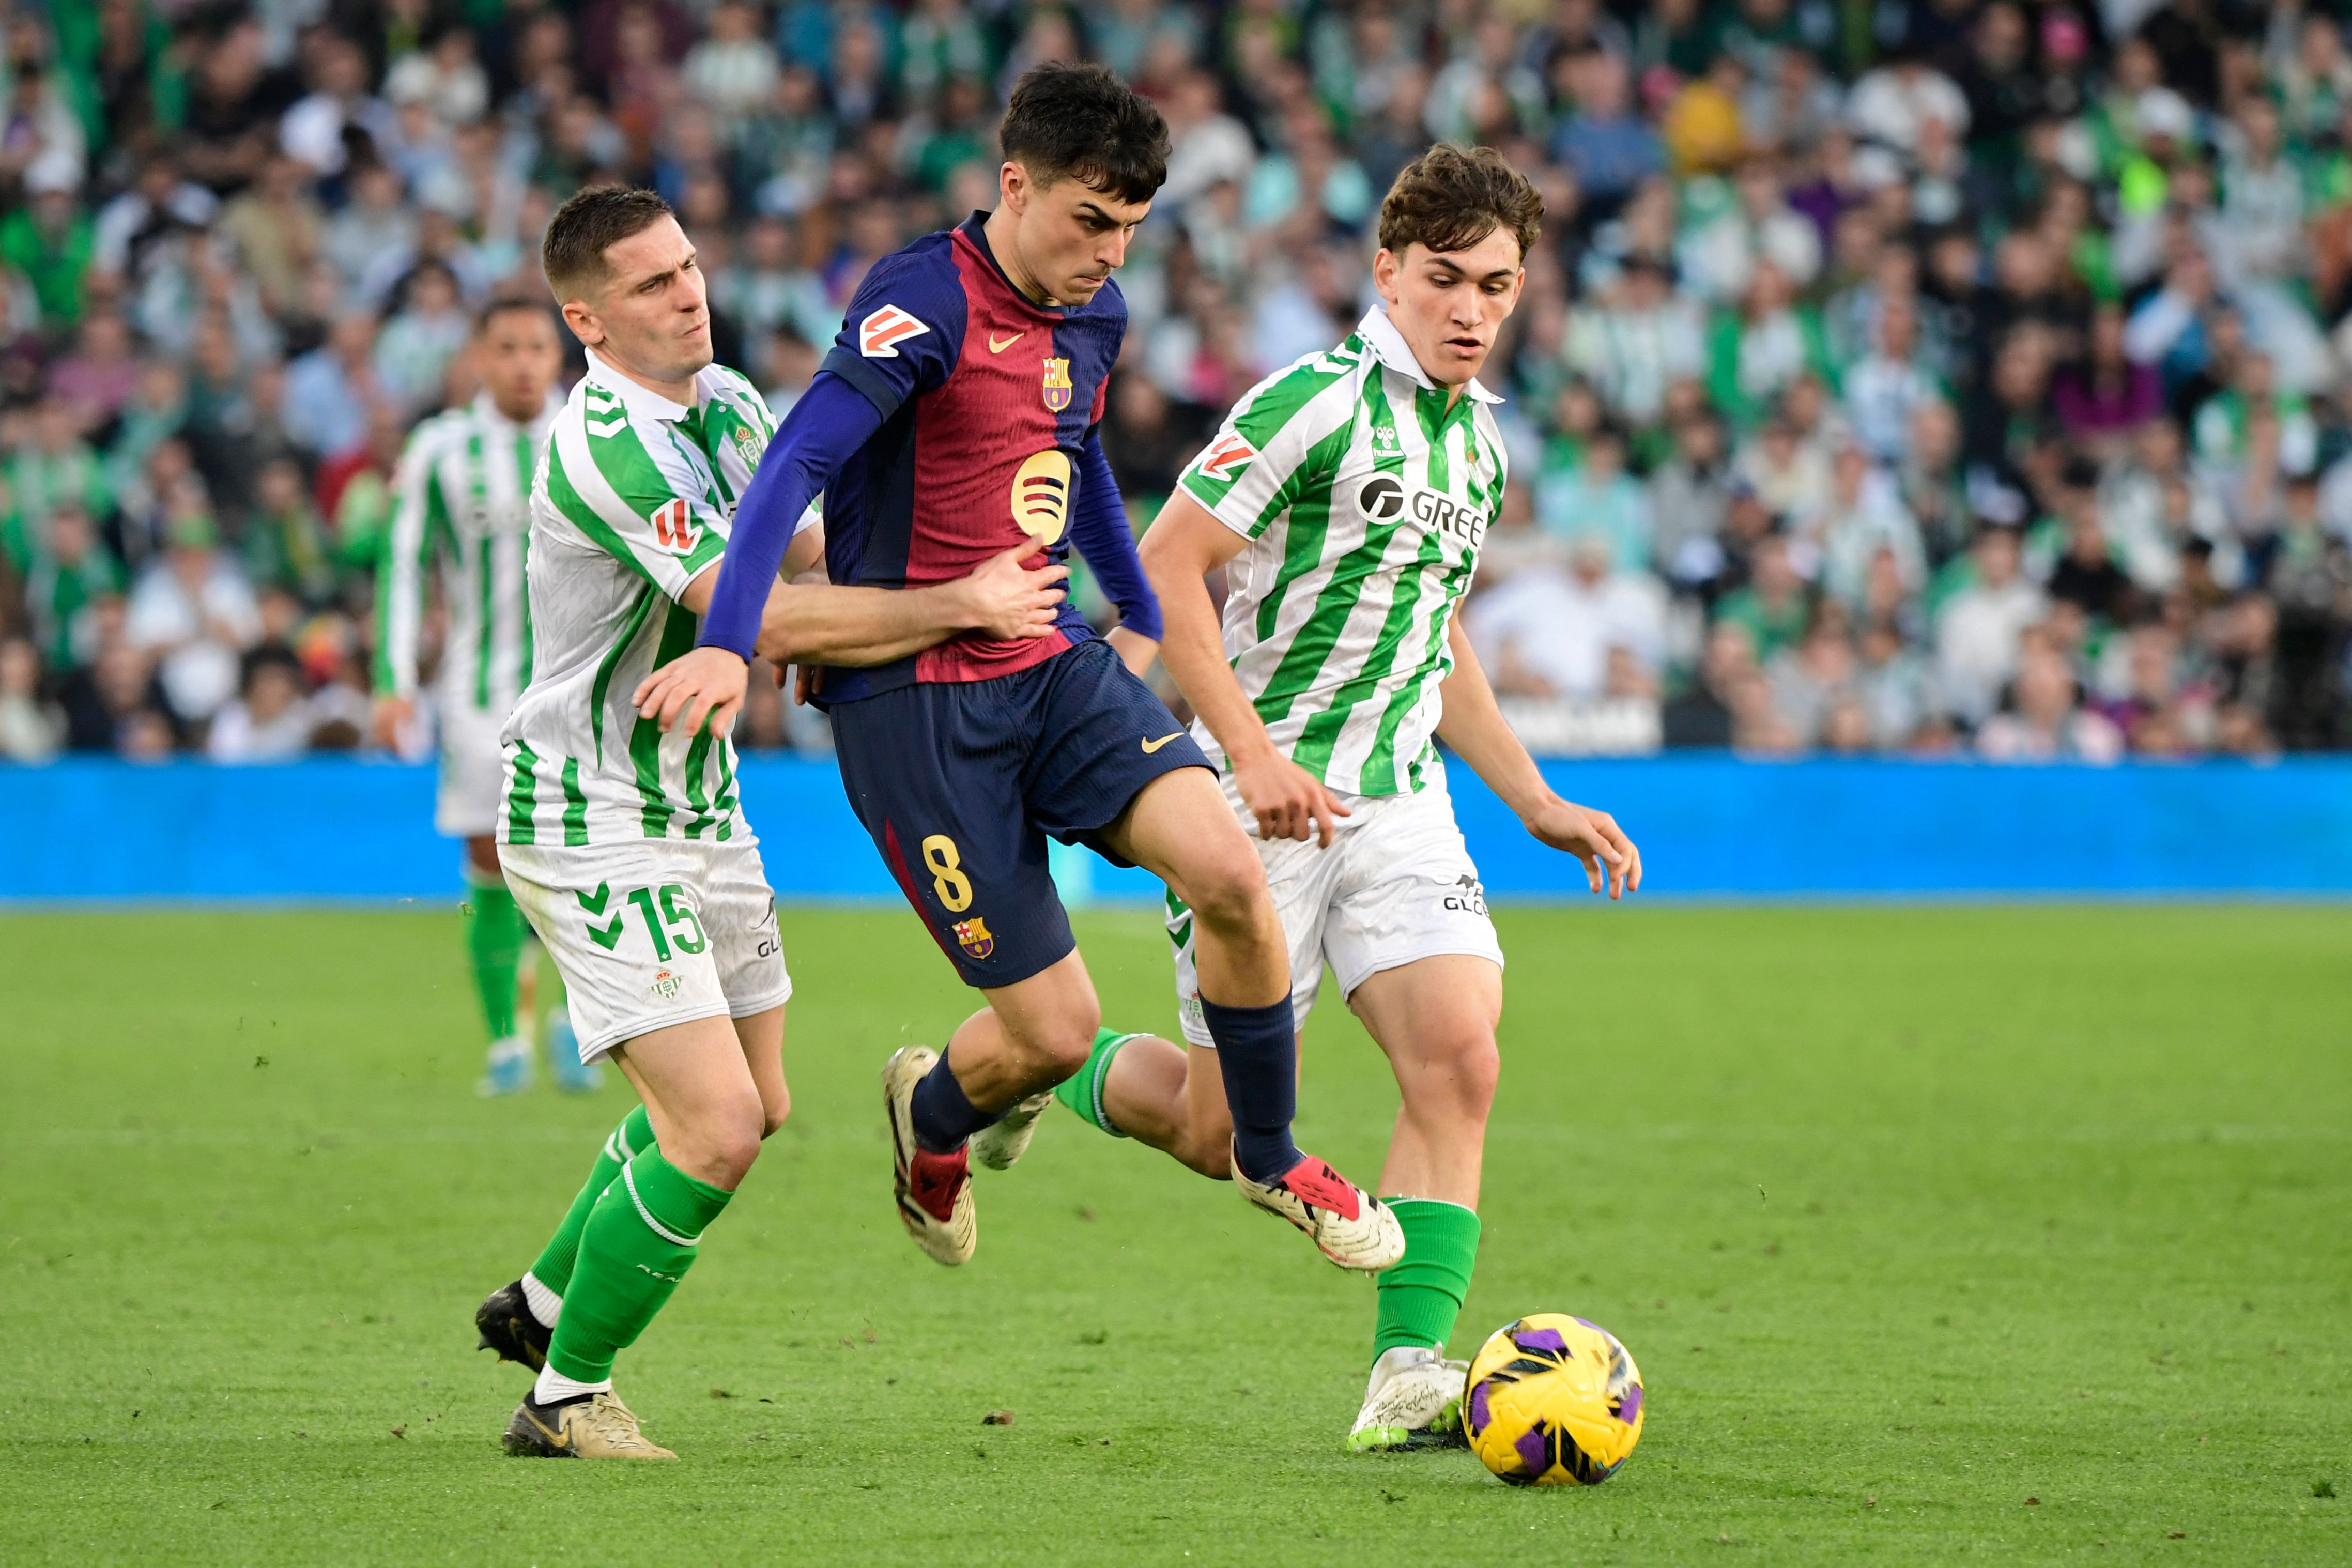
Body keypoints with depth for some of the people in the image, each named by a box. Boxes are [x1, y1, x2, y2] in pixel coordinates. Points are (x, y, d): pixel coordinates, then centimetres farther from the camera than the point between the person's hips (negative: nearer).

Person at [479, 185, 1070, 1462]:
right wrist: (961, 607, -23)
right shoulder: (604, 443, -25)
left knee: (756, 1106, 19)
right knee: (715, 1124, -15)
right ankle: (566, 1396, 0)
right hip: (592, 821, -10)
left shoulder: (727, 403, 5)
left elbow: (800, 560, 16)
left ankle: (547, 1299, 38)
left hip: (697, 803, 10)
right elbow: (754, 616, -29)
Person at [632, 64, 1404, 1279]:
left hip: (1055, 672, 6)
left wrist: (1142, 617, 35)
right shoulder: (923, 302, -17)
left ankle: (1269, 1157, 5)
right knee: (1057, 1030, -6)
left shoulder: (1095, 314, 8)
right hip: (912, 704, -6)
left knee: (1228, 871, -19)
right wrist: (727, 646, -37)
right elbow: (798, 462, -26)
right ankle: (932, 1116, 31)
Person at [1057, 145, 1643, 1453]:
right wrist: (1251, 750, -23)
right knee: (1221, 1134, 0)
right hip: (1267, 803, -6)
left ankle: (1408, 1375, -15)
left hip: (1400, 799, 6)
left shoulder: (1478, 440, 14)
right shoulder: (1317, 404, -12)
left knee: (1460, 1061, -16)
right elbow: (1163, 567, -16)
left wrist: (1536, 801, 20)